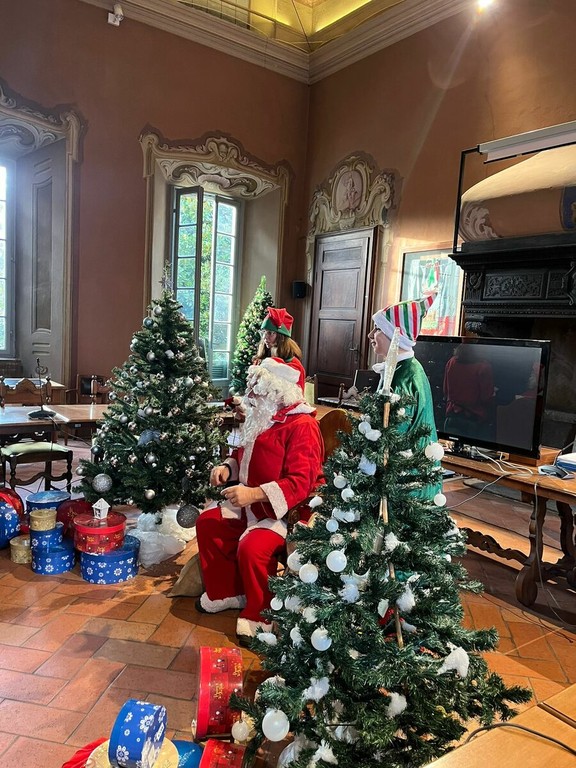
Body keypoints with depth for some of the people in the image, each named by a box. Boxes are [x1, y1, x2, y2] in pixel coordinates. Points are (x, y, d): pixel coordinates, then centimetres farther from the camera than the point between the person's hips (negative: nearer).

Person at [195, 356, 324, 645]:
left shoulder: (302, 425, -20)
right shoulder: (260, 418, 8)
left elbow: (300, 482, -28)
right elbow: (243, 455, 25)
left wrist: (254, 494, -36)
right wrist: (227, 467, 2)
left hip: (285, 509, -10)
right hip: (250, 502, 10)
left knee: (251, 546, -29)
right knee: (208, 522, 4)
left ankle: (259, 616, -2)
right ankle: (226, 593, 21)